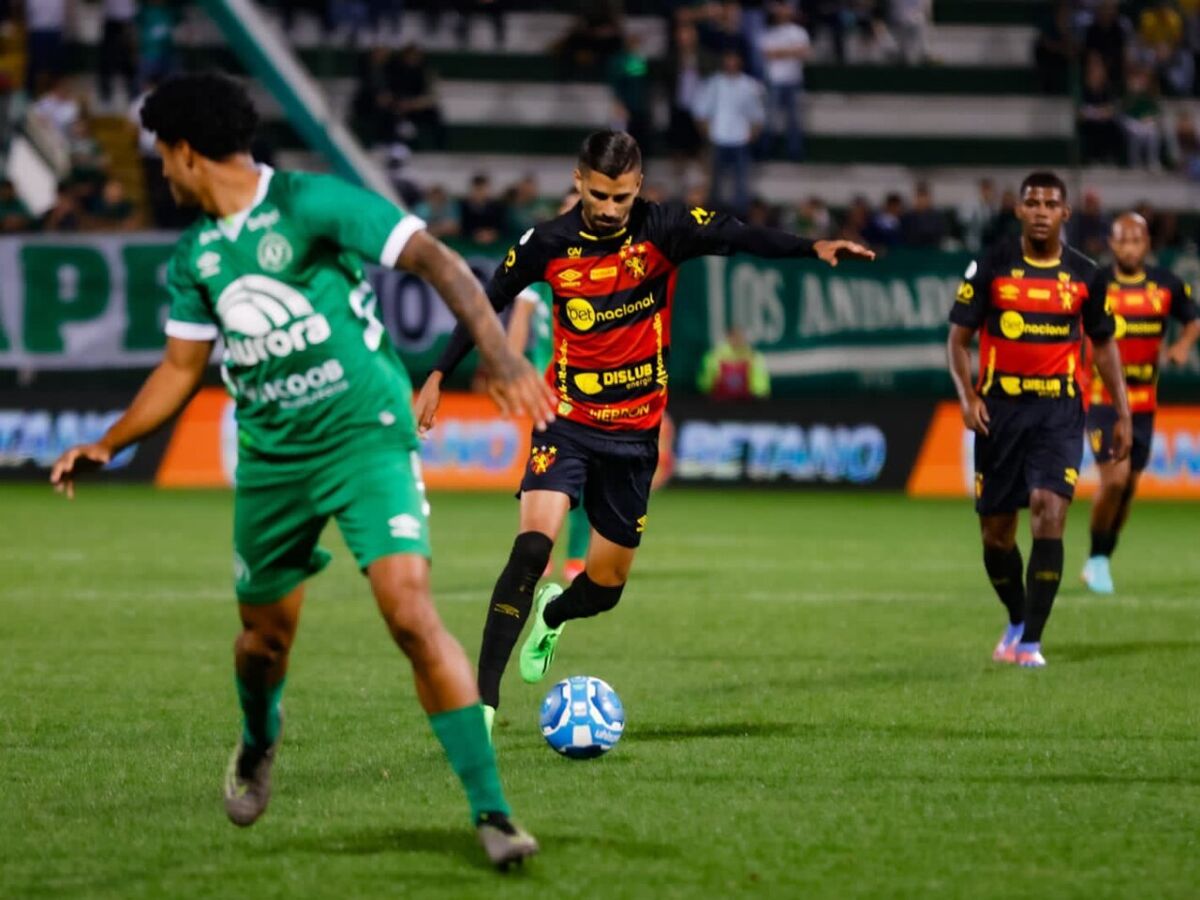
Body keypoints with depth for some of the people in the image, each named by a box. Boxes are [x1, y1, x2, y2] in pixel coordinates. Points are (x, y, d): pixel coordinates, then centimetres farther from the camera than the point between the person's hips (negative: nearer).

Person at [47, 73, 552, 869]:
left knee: (411, 612, -20)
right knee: (265, 634, 14)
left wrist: (500, 357, -28)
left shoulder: (313, 205, -12)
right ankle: (259, 739, 50)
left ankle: (491, 811, -17)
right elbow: (182, 367, 21)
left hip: (365, 437, -6)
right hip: (272, 459, 6)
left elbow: (437, 262, -17)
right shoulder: (198, 257, 9)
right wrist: (107, 446, 16)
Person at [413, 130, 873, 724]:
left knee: (605, 587, 10)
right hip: (568, 422, -1)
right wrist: (439, 376, 7)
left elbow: (736, 237, -24)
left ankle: (551, 613, 48)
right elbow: (489, 302, 6)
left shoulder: (663, 230, -10)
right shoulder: (549, 245, -8)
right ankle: (483, 696, -22)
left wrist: (813, 248, -40)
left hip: (635, 431, 2)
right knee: (533, 543, -25)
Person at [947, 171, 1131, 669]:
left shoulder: (1084, 273, 4)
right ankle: (1017, 620, 31)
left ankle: (1030, 641, -15)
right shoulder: (991, 266, -1)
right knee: (996, 530, 5)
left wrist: (1122, 412, 9)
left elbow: (1104, 343, 14)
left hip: (1059, 410, 0)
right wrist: (966, 394, -14)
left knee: (1049, 512, -19)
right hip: (1001, 408, 0)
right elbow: (959, 336, 2)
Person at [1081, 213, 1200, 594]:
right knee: (1115, 479, -17)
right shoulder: (1096, 284, -9)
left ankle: (1102, 561, 26)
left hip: (1144, 403, 4)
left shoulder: (1166, 284, 2)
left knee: (1128, 486, 8)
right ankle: (1097, 559, 3)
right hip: (1103, 400, -4)